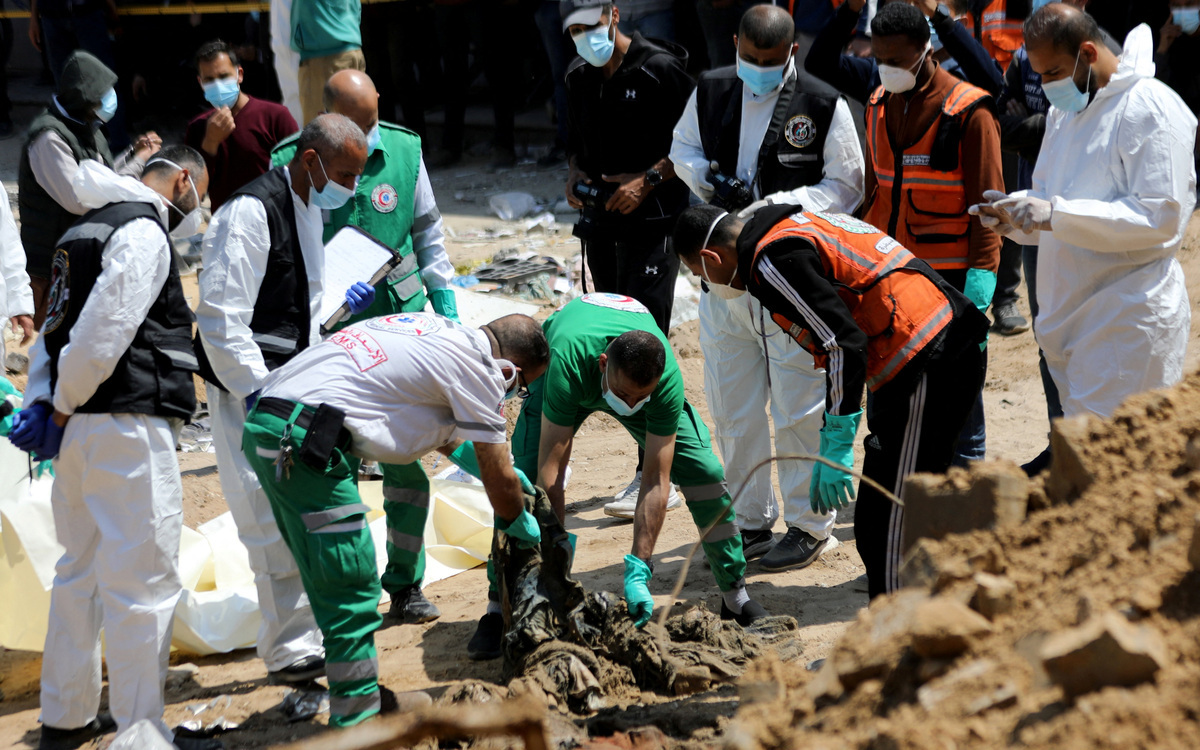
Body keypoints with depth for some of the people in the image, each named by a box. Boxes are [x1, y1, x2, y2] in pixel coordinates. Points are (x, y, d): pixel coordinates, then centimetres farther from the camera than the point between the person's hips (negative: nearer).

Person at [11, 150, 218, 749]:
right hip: (127, 428, -10)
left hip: (80, 428, 10)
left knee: (81, 571, 18)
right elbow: (102, 331, -18)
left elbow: (58, 324, 16)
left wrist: (41, 403, 6)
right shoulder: (143, 232, -11)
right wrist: (60, 411, -9)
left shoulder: (90, 227, 20)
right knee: (144, 581, -5)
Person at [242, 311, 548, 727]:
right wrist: (522, 527, 23)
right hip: (304, 439, -10)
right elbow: (498, 479, 5)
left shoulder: (438, 330, 22)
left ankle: (361, 696, 27)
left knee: (328, 577, 18)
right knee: (351, 584, -2)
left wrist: (493, 465, 47)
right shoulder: (476, 365, -4)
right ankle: (356, 715, 4)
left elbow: (443, 432, 41)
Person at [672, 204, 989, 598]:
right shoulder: (800, 224, 21)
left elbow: (845, 345, -19)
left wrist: (835, 451, -15)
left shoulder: (773, 259, -10)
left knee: (886, 533, -8)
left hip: (923, 367, -10)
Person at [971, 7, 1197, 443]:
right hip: (1072, 317, 9)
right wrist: (1017, 215, -1)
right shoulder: (1065, 110, 16)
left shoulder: (1150, 109, -12)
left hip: (1127, 321, -9)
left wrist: (1056, 214, -25)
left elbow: (1160, 217, -20)